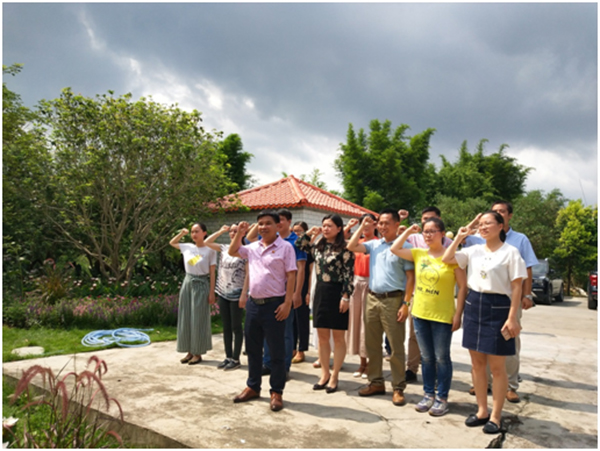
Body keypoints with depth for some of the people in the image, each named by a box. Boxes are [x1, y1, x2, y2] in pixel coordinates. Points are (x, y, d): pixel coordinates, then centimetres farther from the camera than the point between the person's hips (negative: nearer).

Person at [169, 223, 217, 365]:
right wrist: (182, 233, 6)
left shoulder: (210, 250, -7)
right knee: (186, 318, 8)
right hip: (187, 283, 5)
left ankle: (198, 353, 13)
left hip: (201, 285, -5)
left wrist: (211, 292, -10)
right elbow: (172, 243, 23)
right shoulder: (187, 247, 5)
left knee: (198, 320, 1)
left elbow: (212, 273, -7)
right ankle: (190, 351, 20)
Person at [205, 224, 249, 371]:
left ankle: (235, 359, 12)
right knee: (226, 327, 11)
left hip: (236, 294, -6)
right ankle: (228, 357, 21)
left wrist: (244, 294, -16)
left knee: (236, 327, 3)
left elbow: (248, 274, -11)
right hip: (222, 293, 6)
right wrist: (220, 231, 6)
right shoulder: (225, 249, 9)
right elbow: (207, 242, 13)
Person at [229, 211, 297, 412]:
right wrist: (239, 233, 7)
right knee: (252, 348, 16)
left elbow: (291, 276, -10)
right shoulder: (253, 247, 11)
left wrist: (287, 303, -16)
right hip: (253, 303, 6)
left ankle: (277, 392, 17)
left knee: (276, 351, 4)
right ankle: (253, 387, 31)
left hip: (274, 304, -6)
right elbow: (232, 252, 22)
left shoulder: (285, 247, -6)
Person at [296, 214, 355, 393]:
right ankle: (325, 373, 25)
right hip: (321, 291, 6)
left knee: (338, 337, 5)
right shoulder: (318, 246, 9)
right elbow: (299, 245, 20)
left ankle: (334, 376, 16)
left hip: (337, 292, -6)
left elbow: (349, 274, -13)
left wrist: (346, 296, -17)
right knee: (322, 336, 12)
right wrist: (310, 233, 7)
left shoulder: (344, 248, -10)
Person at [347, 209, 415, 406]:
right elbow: (351, 246, 1)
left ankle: (398, 388, 14)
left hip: (393, 300, -5)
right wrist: (362, 226, 3)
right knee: (372, 344, 13)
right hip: (372, 298, 6)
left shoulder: (404, 246, -5)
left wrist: (406, 304, -13)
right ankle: (376, 382, 27)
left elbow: (410, 277, -7)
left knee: (396, 347, 2)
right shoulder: (374, 244, 10)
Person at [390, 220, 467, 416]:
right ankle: (428, 394, 28)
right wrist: (408, 232, 3)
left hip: (442, 316, -5)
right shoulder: (419, 254, 4)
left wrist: (458, 314, -13)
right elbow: (394, 249, 7)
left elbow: (463, 286, -9)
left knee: (441, 358, 7)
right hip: (420, 313, 5)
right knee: (426, 357, 15)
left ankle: (442, 398, 20)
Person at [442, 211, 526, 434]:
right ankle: (482, 411, 25)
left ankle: (496, 416, 17)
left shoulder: (510, 252, -5)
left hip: (497, 307, -5)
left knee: (497, 367, 3)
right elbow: (446, 259, 3)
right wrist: (459, 238, -1)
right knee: (477, 363, 12)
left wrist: (512, 318, -13)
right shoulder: (474, 250, 8)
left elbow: (516, 287, -7)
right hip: (473, 305, 5)